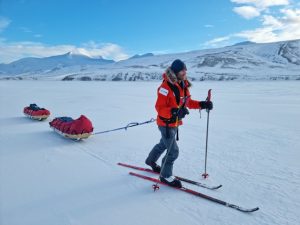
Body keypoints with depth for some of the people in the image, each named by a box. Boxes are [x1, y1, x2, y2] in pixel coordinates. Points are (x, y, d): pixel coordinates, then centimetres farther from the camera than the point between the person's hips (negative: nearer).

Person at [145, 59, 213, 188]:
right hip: (165, 123, -9)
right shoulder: (166, 87, -24)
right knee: (173, 151, -6)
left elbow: (187, 102, 10)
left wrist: (202, 104, -4)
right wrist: (174, 111, -41)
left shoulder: (183, 85, 1)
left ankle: (151, 161, 53)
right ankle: (165, 176, 17)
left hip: (175, 123, 9)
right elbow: (159, 108, -25)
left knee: (164, 144, 27)